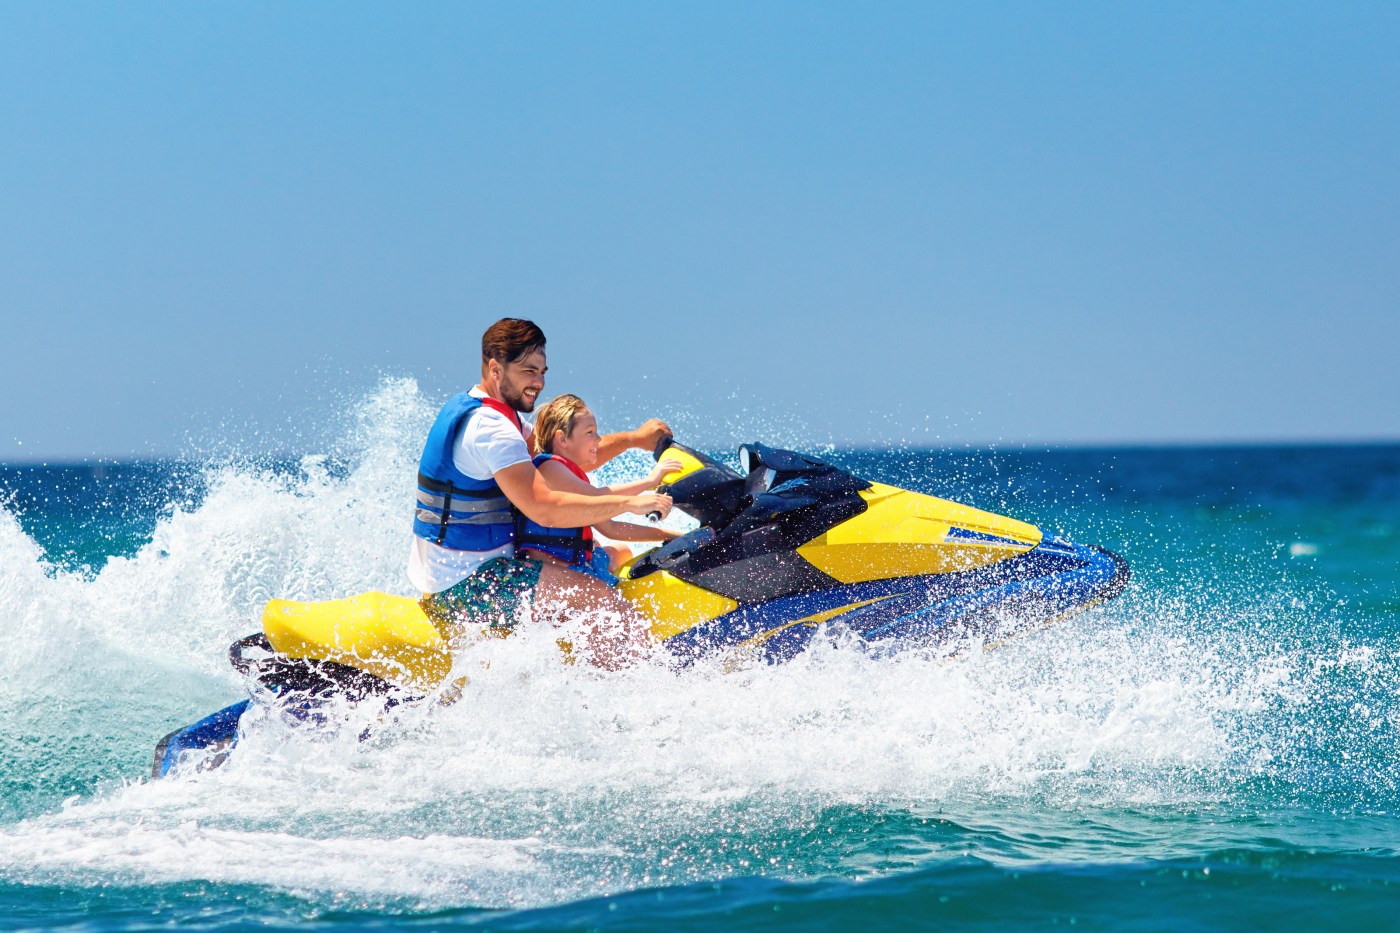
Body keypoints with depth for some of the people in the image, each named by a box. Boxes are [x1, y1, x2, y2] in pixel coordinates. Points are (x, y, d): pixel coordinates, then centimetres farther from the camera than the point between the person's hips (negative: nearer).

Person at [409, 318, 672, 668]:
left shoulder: (470, 409, 13)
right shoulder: (489, 427, -21)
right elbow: (544, 508, -30)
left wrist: (634, 439, 11)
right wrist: (631, 502, -26)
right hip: (468, 582, -11)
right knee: (604, 601, -20)